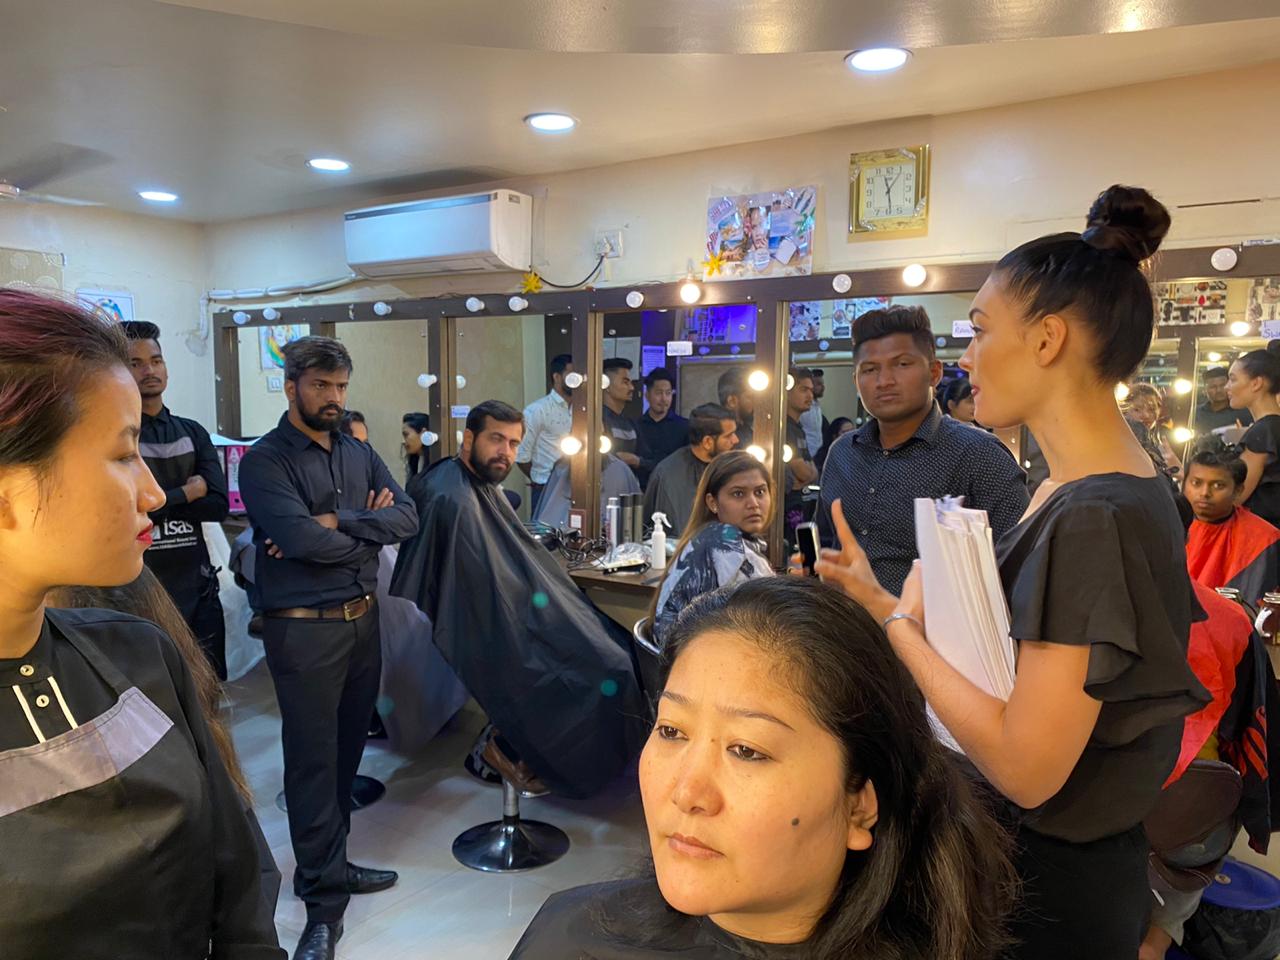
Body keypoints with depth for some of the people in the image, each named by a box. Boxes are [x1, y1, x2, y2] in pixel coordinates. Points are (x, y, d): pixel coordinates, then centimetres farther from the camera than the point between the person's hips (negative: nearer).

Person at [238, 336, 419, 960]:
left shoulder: (359, 454, 11)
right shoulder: (266, 460, -8)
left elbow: (407, 517, -2)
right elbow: (298, 537, -22)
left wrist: (337, 522, -15)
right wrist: (368, 532, -7)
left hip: (363, 620, 6)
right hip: (304, 628, -6)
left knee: (347, 749, 16)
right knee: (313, 761, 1)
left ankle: (330, 865, 34)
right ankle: (324, 904, 13)